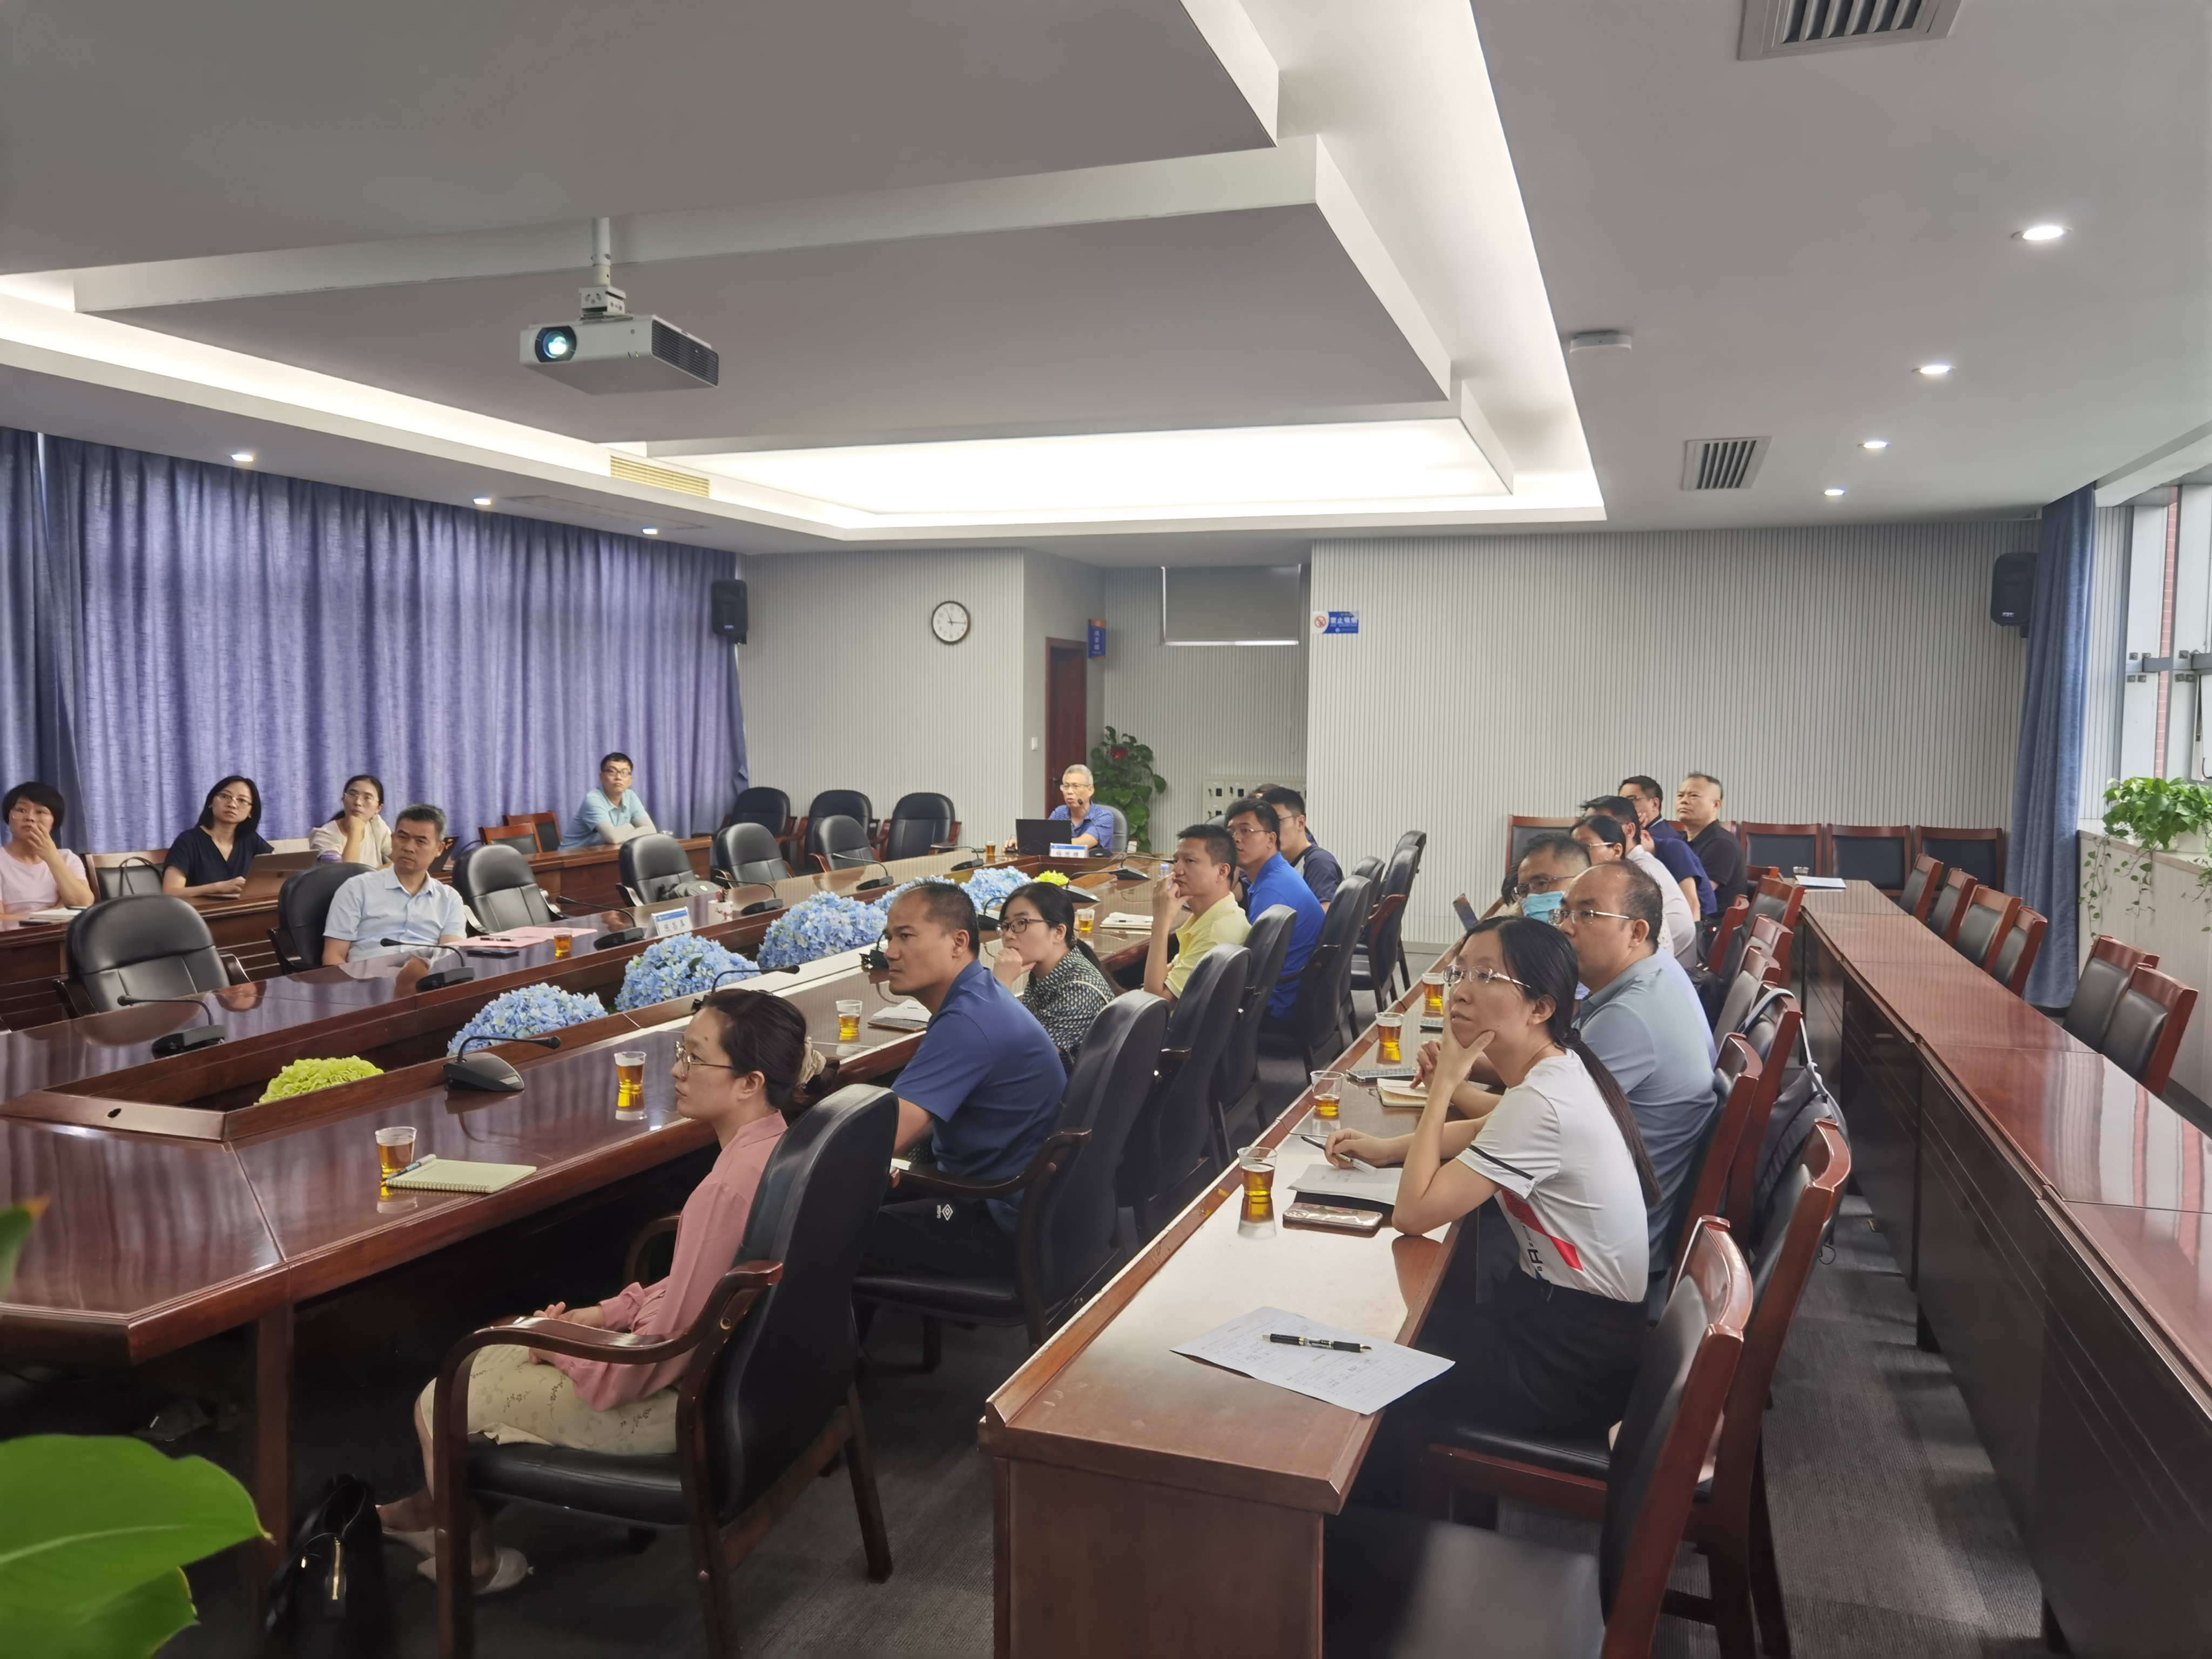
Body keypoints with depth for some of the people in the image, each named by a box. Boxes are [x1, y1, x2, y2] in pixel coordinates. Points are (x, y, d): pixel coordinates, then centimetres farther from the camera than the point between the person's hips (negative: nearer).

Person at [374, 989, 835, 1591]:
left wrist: (566, 1348, -10)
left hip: (680, 1402, -9)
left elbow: (669, 1342, -26)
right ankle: (437, 1504, 42)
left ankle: (471, 1558, 34)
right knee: (495, 1344, 23)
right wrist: (606, 1314, 4)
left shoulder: (730, 1185, -33)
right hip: (717, 1364, 9)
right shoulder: (774, 1142, -4)